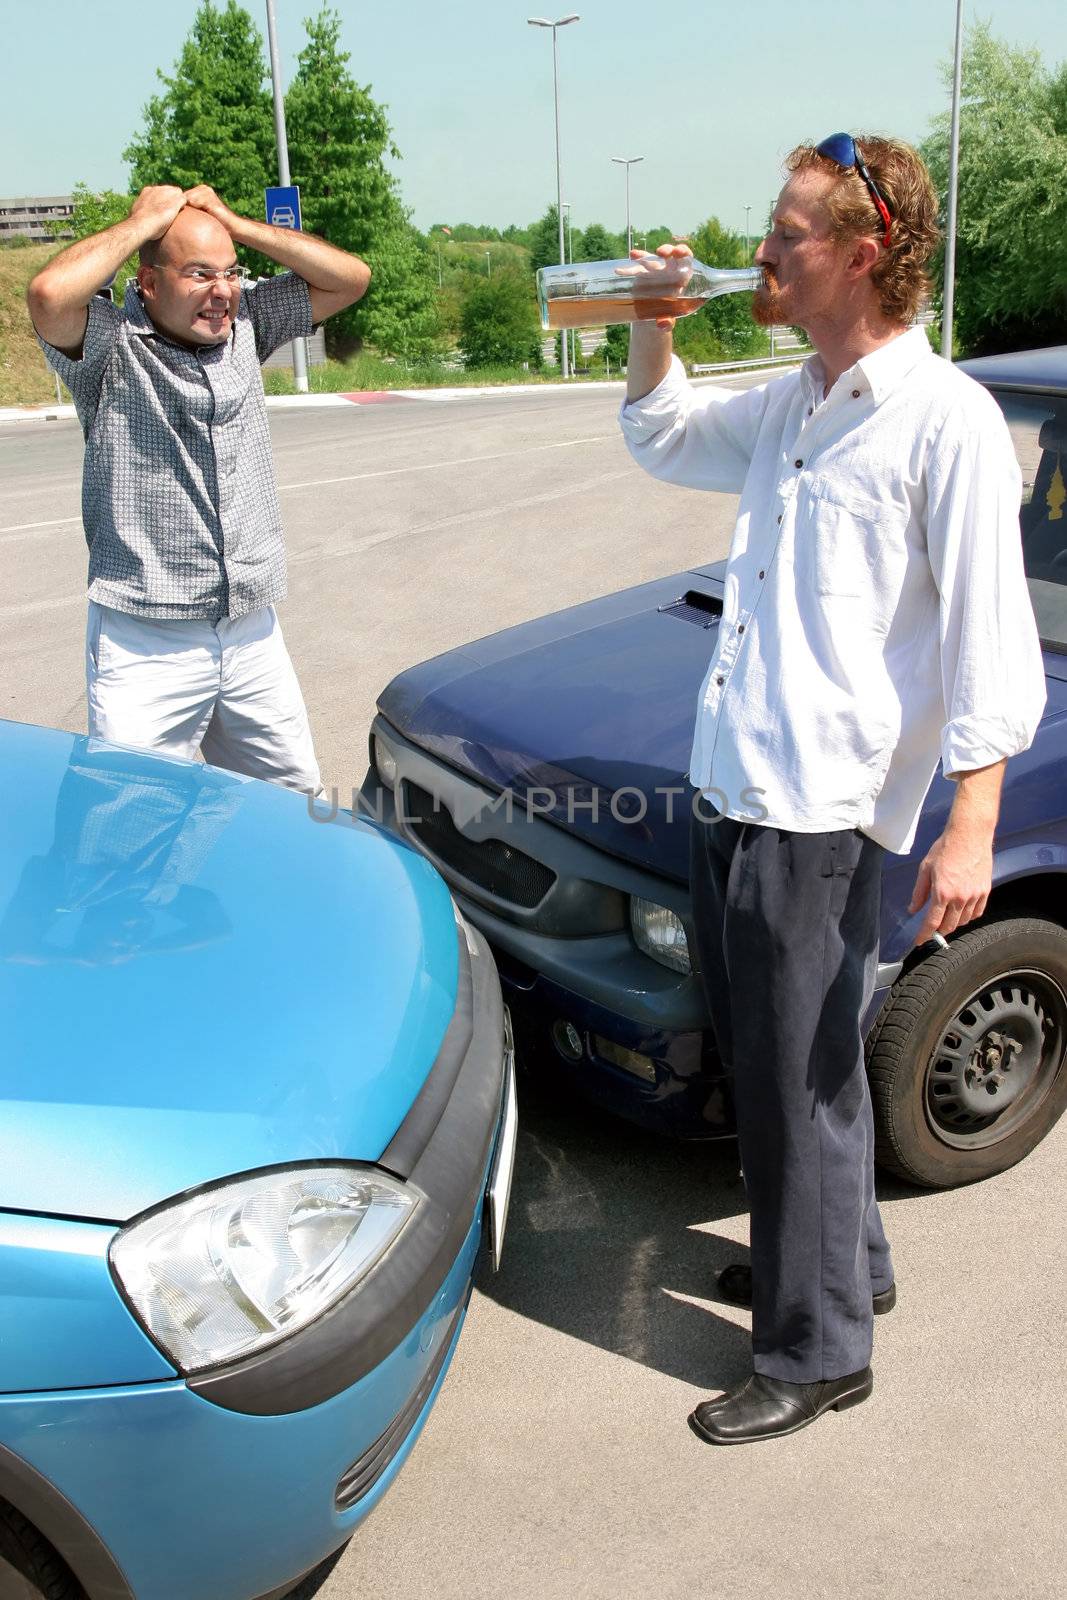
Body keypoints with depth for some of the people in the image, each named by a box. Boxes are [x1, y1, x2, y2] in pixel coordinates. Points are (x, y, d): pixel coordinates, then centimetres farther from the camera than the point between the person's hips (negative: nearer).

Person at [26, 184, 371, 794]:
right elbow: (50, 294, -28)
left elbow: (350, 277, 6)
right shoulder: (110, 344, -7)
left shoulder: (246, 325, 9)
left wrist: (234, 223, -1)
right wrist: (145, 221, -13)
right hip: (144, 644, -5)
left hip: (254, 634, 5)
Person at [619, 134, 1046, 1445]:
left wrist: (970, 828, -20)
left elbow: (989, 638, -15)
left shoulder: (945, 418, -12)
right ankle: (844, 1254, 42)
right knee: (762, 1061, 21)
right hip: (730, 791, 9)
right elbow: (662, 438, 30)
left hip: (823, 813, -9)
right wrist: (652, 323, 13)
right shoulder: (789, 405, 13)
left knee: (802, 1083, 2)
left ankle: (818, 1351, 21)